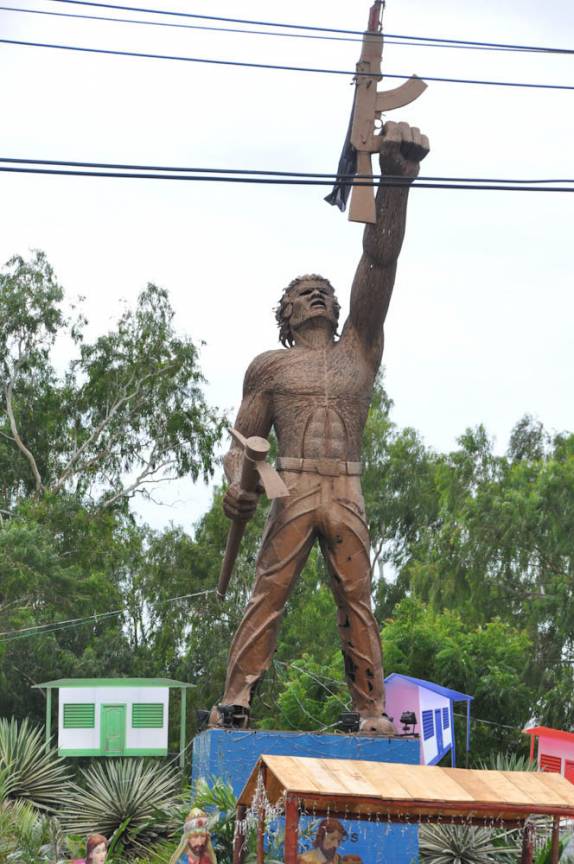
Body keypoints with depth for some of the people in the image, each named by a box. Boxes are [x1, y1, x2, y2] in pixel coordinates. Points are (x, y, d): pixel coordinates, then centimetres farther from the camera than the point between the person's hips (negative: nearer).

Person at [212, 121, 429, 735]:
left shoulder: (359, 350, 19)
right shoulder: (269, 366, 17)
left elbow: (379, 263, 10)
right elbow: (244, 438, 13)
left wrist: (396, 183, 0)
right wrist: (236, 482, -11)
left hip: (347, 494, 2)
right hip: (292, 492, -2)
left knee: (357, 602, -2)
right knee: (267, 595, -9)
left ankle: (372, 712, -3)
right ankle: (235, 704, -13)